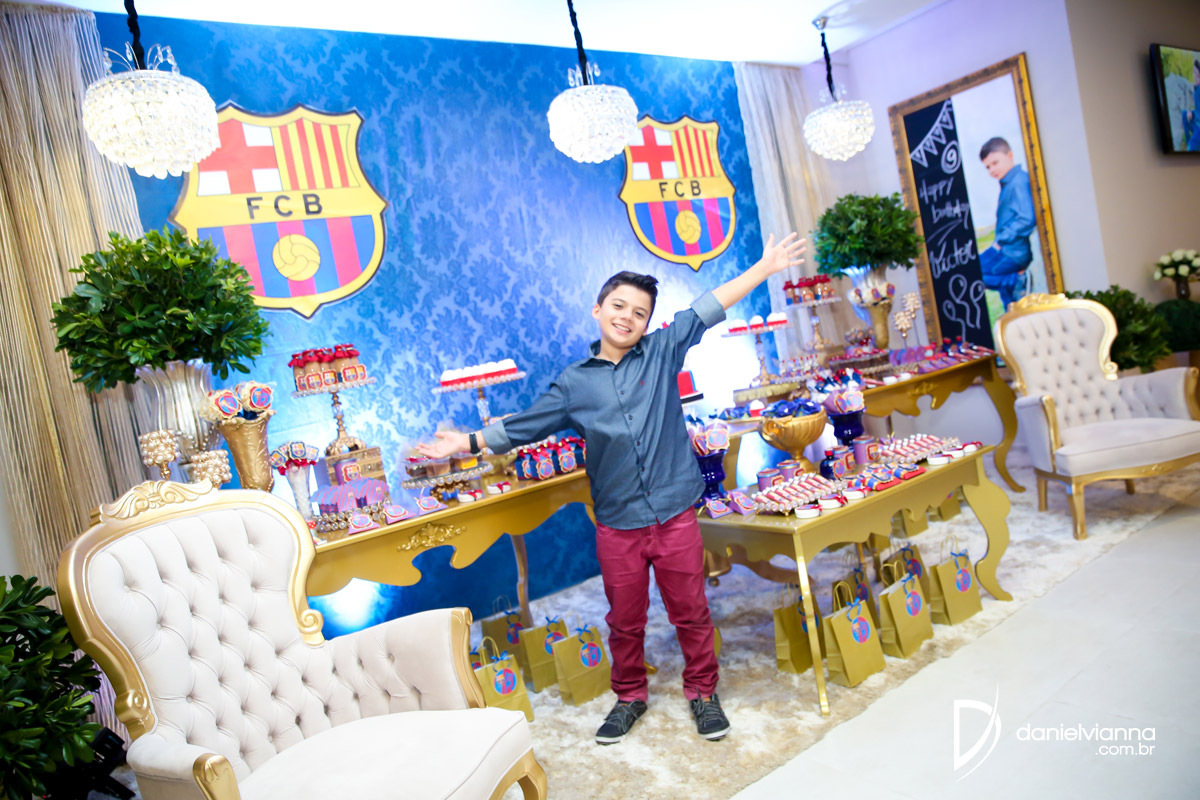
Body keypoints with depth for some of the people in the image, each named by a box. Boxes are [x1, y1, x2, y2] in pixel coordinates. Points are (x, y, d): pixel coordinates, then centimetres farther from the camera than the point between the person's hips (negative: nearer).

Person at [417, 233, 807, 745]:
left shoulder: (662, 352, 2)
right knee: (624, 620, 14)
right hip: (616, 525, 1)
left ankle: (702, 692, 33)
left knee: (690, 612, 11)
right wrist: (467, 442, 10)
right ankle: (629, 696, 37)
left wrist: (764, 268, -1)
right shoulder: (574, 383, 4)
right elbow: (522, 427, 11)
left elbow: (706, 311, 1)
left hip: (675, 514, -1)